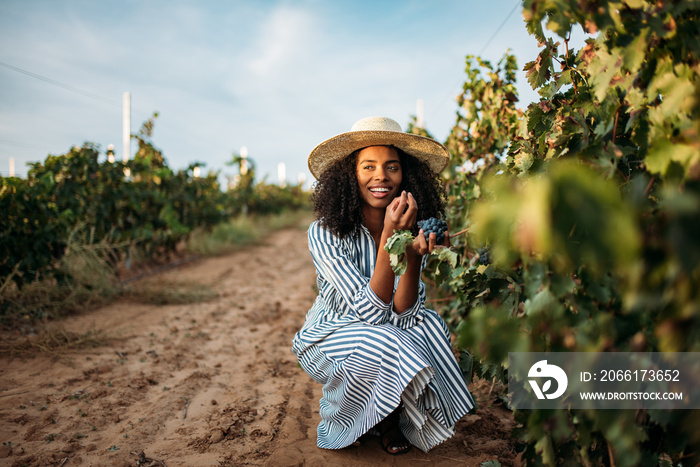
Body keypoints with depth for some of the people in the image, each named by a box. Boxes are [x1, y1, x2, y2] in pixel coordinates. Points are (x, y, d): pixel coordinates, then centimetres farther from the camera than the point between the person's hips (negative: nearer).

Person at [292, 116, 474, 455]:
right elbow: (371, 312, -30)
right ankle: (338, 417, -1)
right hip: (328, 337, -4)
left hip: (389, 334, 4)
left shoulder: (412, 227, -12)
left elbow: (402, 314, -20)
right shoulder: (325, 233, -24)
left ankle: (389, 418, 1)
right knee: (388, 344, -33)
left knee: (428, 325, -25)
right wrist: (389, 236, -38)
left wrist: (413, 255, -37)